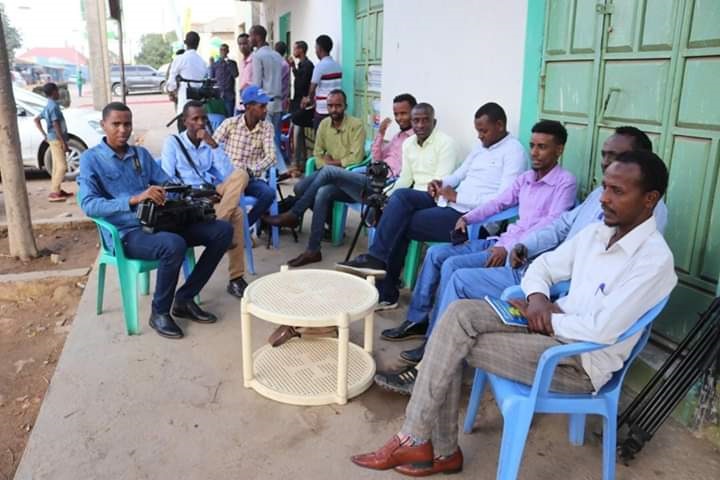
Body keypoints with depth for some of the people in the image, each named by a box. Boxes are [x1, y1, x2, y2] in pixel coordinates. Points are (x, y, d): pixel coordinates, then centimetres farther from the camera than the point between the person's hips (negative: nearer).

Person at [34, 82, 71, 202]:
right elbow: (56, 126, -21)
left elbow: (37, 120, 23)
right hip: (56, 139, -10)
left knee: (56, 166, 14)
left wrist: (44, 135, 20)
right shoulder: (54, 106, -16)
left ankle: (57, 190, 20)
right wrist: (64, 142, -20)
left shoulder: (48, 106, 14)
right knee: (62, 166, -11)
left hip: (53, 139, 10)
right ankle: (53, 193, -14)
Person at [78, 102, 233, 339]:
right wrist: (134, 199, -28)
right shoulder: (91, 159, 0)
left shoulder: (141, 154, 17)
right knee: (174, 245, -37)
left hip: (160, 221, 6)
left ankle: (184, 299, 1)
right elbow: (88, 205, -14)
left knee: (223, 230, -7)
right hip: (126, 233, -6)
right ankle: (159, 312, -11)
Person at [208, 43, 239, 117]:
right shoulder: (214, 64, 11)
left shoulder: (232, 63, 9)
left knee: (229, 116, -5)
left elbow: (235, 75, -7)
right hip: (218, 94, 1)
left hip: (229, 94, -1)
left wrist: (228, 63, -9)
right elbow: (211, 78, 14)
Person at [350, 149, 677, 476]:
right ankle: (440, 449, -8)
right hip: (555, 324, 8)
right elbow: (542, 265, 15)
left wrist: (547, 319, -11)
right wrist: (537, 297, -7)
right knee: (461, 313, -14)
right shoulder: (596, 232, 7)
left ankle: (417, 439, 1)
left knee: (454, 344, -17)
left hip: (582, 361, -8)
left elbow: (603, 330, -25)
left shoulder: (654, 259, -17)